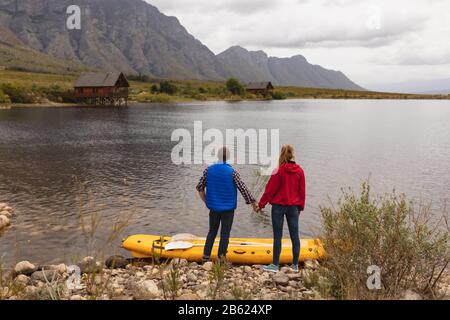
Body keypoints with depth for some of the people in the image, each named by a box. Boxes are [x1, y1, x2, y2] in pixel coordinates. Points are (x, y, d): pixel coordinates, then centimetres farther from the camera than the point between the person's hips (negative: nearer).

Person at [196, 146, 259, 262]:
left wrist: (206, 201, 13)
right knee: (225, 233, 6)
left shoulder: (208, 170, -1)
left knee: (212, 231, 16)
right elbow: (243, 189, -11)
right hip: (228, 209, -3)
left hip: (213, 208, 3)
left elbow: (200, 187, 2)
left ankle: (206, 256, 15)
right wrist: (253, 203, -4)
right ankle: (221, 257, 9)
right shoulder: (232, 172, -12)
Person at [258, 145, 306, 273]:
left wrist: (262, 204, 1)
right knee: (294, 236, 10)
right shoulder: (299, 171, 0)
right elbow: (302, 190, 5)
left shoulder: (279, 171, -12)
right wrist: (301, 206, 16)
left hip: (279, 206, -4)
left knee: (277, 236, 3)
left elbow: (270, 189, -8)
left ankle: (275, 265, 7)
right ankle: (295, 265, 17)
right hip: (294, 207, 4)